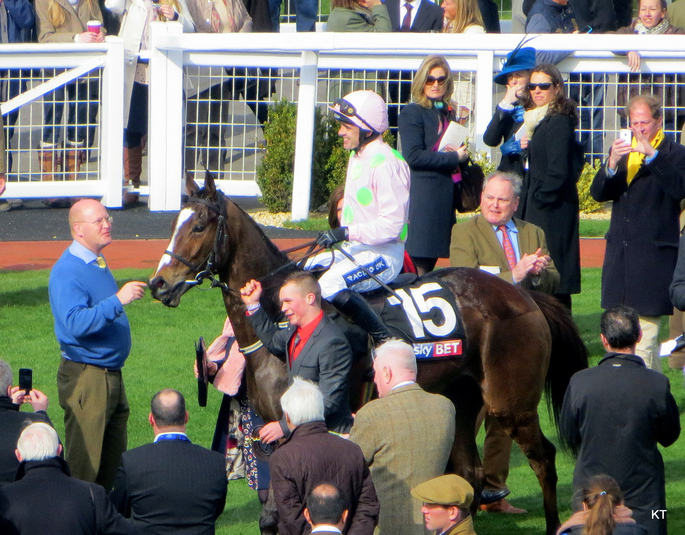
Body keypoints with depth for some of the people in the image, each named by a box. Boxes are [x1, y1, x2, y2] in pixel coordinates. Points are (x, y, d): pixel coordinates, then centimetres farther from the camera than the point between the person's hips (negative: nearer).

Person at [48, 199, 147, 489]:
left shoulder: (98, 264, 14)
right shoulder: (67, 271, -16)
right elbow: (76, 324, -29)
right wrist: (118, 300, -33)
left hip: (112, 375, 9)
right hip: (86, 378, -9)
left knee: (113, 465, 12)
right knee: (84, 468, -7)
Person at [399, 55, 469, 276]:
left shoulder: (448, 113, 19)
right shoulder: (412, 113, -3)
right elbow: (413, 156, -14)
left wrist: (462, 154, 3)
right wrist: (454, 158, -12)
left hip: (446, 196, 7)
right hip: (423, 196, -7)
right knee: (421, 264, -9)